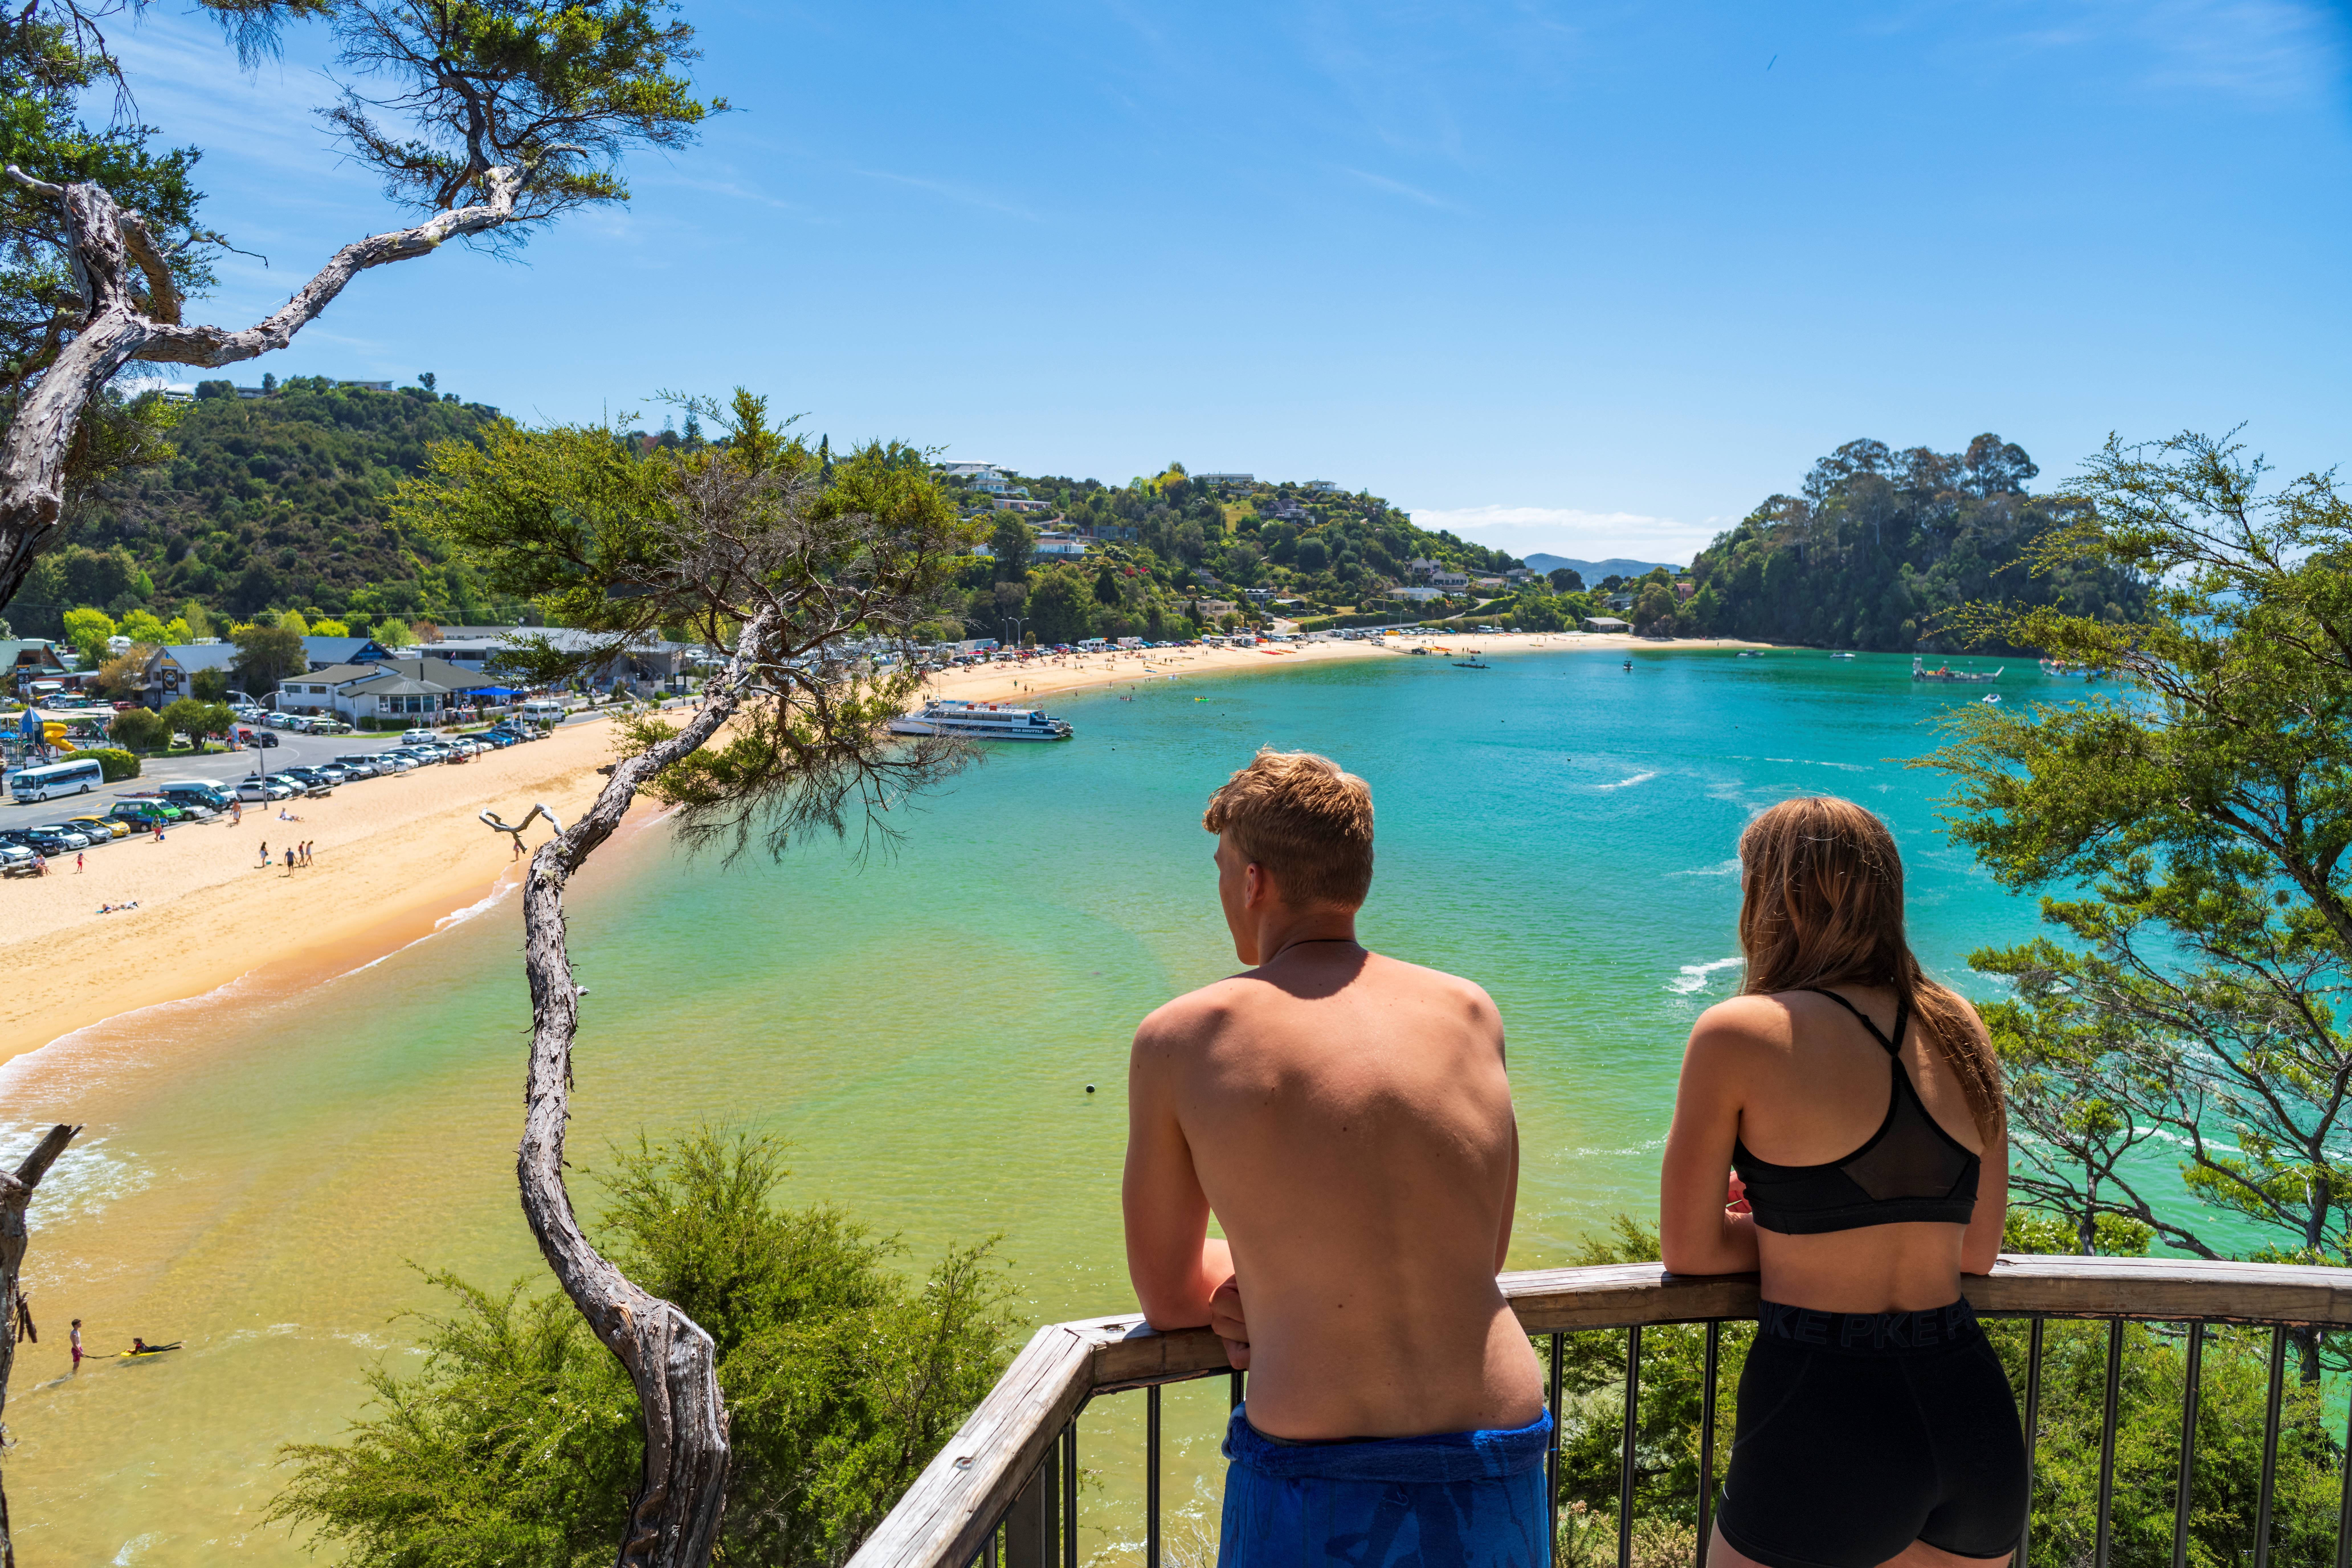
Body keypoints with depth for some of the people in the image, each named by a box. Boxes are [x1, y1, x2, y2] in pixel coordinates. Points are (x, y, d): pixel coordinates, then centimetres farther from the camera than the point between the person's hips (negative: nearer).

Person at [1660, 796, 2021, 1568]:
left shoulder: (1738, 1034, -10)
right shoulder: (1958, 1028, 6)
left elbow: (1689, 1249, -3)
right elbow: (1978, 1251, 15)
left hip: (1825, 1425, -6)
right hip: (1974, 1415, 6)